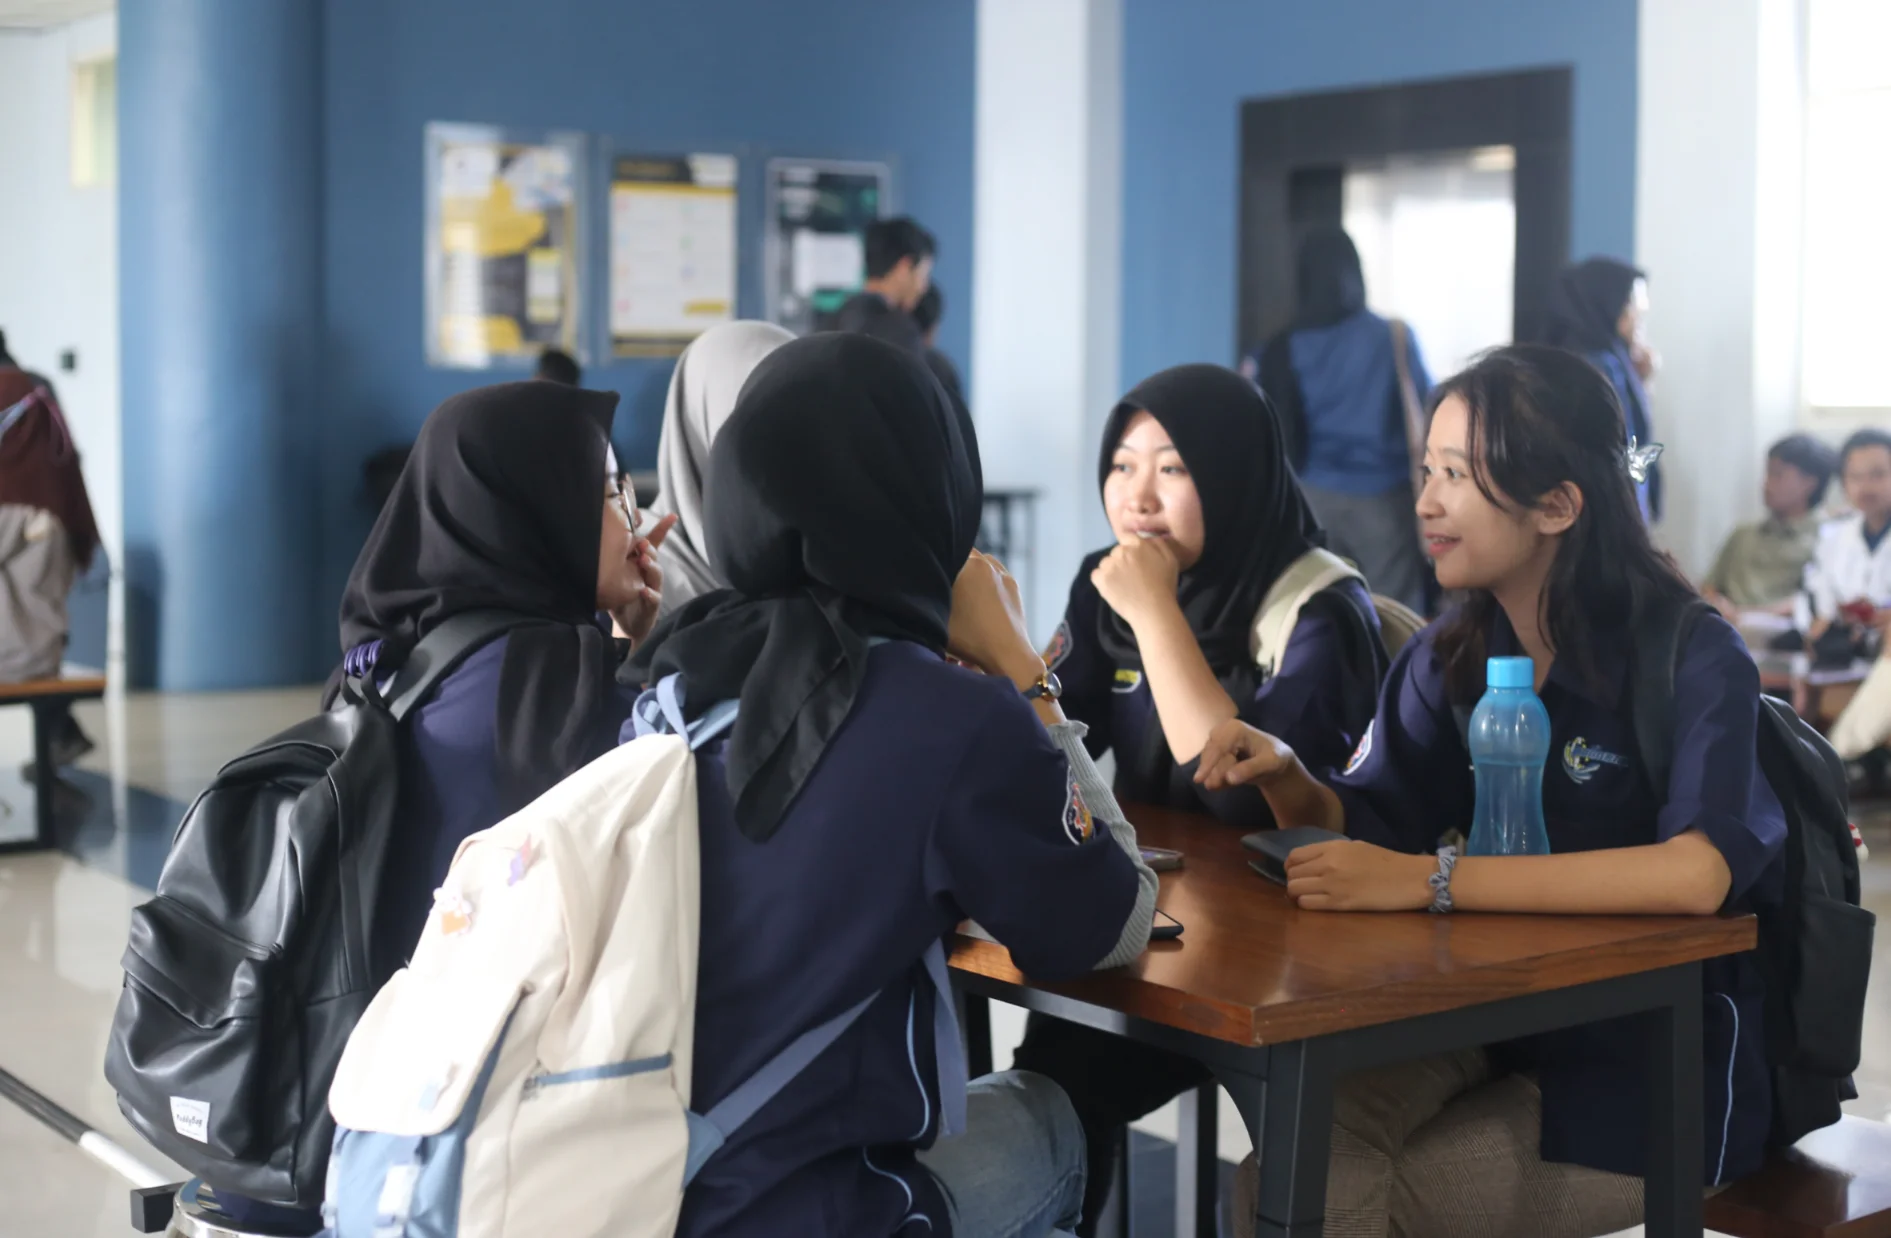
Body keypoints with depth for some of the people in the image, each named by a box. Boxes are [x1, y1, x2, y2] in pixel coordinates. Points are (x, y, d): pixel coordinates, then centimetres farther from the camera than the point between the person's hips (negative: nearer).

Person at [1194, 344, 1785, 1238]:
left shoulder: (1690, 660, -17)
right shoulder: (1451, 658, 1)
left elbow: (1695, 874, -34)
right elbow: (1368, 824, 11)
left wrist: (1427, 881, -37)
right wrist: (1284, 774, -12)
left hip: (1666, 1065, -4)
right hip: (1494, 1018, 5)